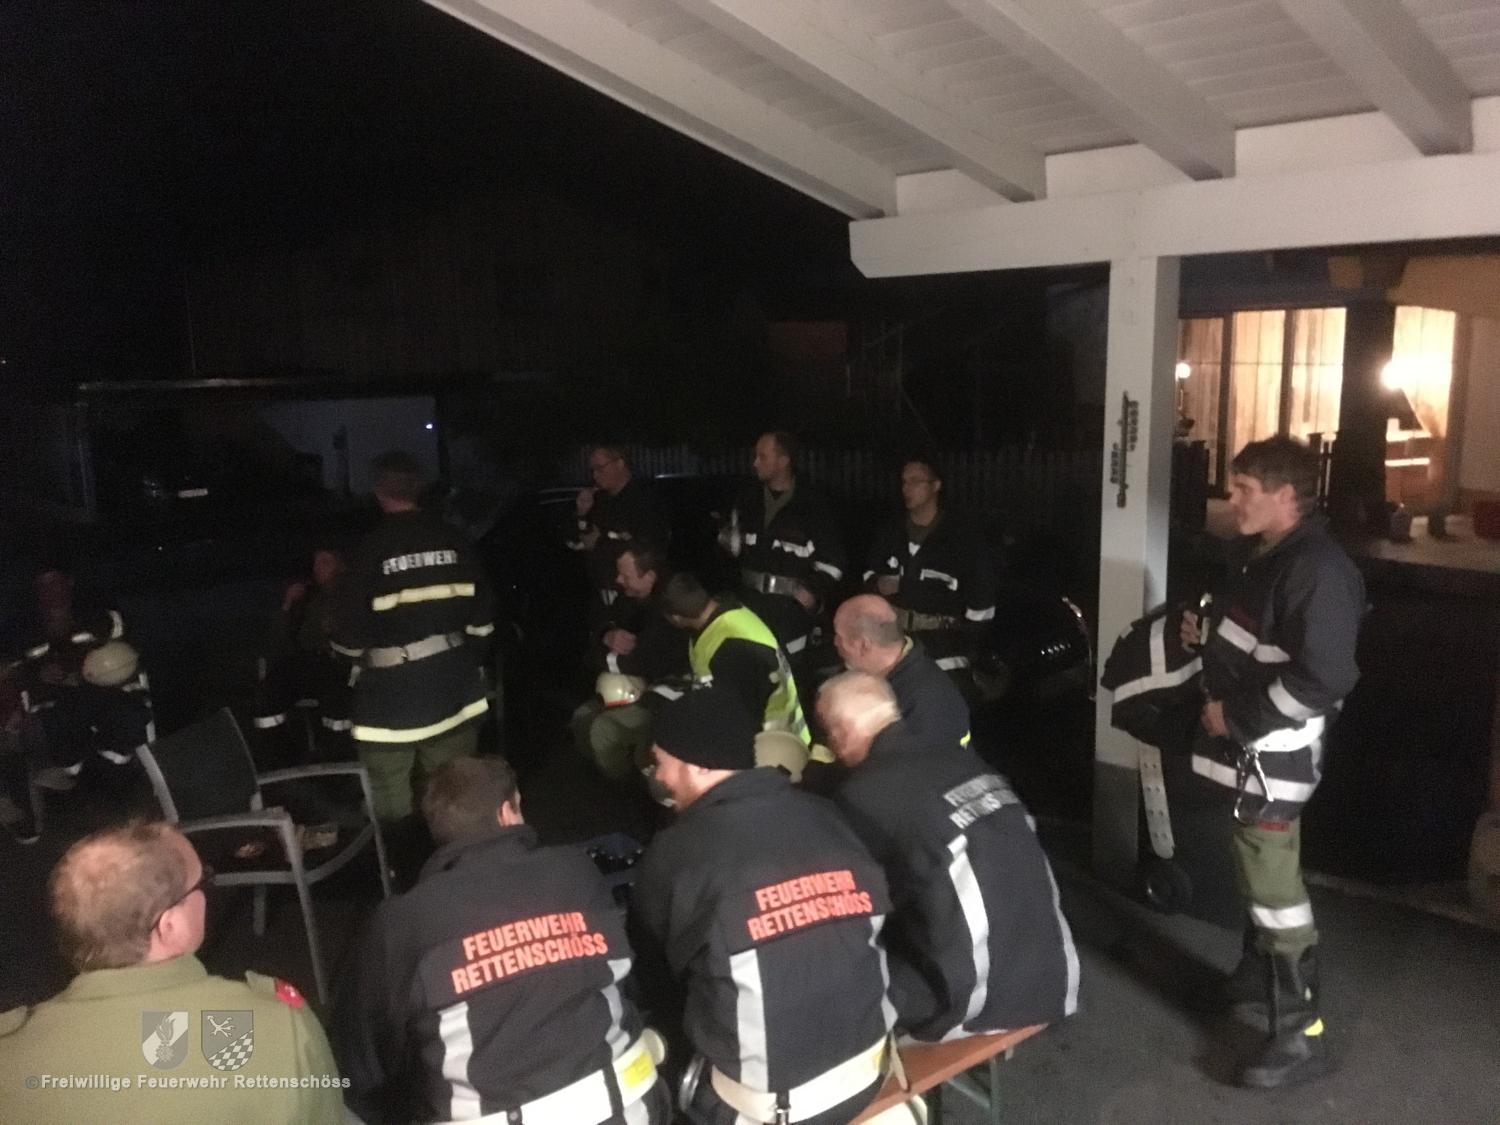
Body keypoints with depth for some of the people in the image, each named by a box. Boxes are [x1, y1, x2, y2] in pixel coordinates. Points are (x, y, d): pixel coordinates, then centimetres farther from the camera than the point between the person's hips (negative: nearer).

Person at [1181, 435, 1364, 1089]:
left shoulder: (1319, 570, -21)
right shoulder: (1256, 553, 9)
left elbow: (1320, 679, -28)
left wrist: (1234, 715, -21)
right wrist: (1204, 635, 4)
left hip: (1275, 750, -9)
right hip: (1242, 743, 9)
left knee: (1274, 882, -3)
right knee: (1255, 870, 23)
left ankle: (1300, 1036, 7)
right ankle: (1261, 970, 42)